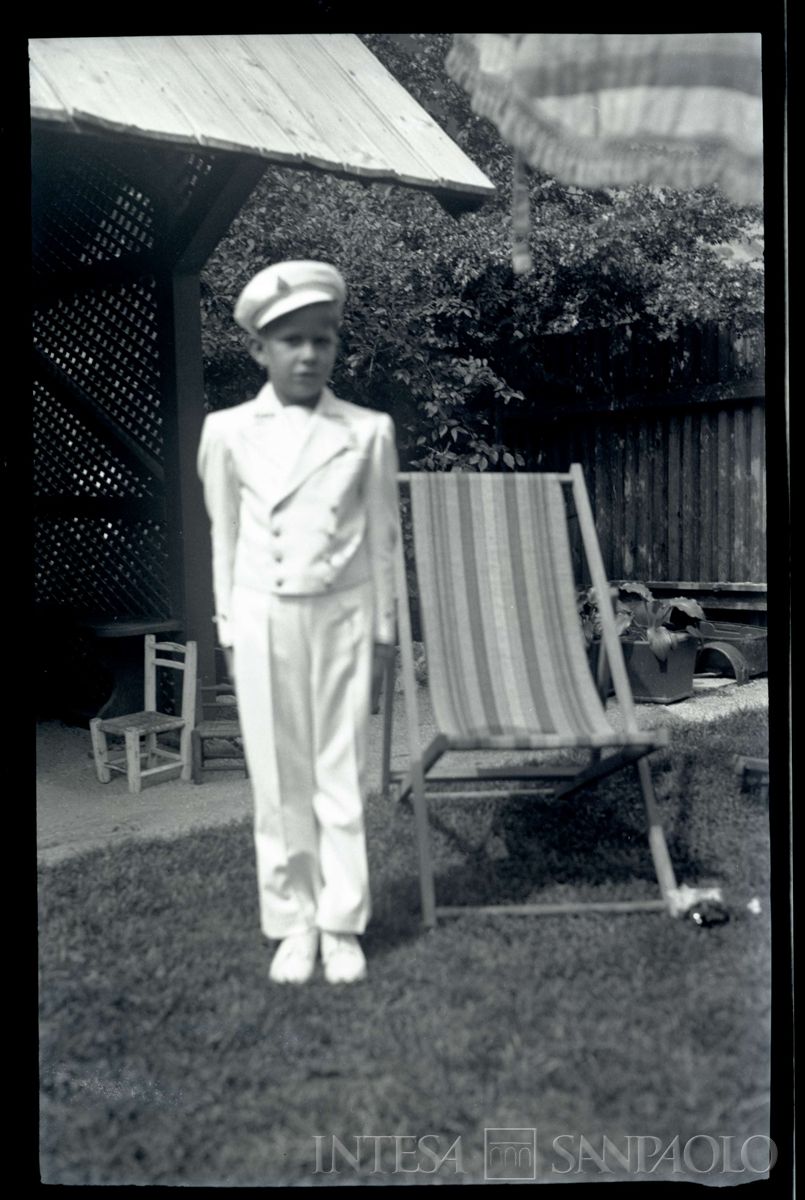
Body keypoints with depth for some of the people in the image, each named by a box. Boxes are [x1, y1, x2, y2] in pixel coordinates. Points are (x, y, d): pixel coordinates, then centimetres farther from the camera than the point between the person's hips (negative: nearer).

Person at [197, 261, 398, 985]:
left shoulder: (369, 431, 0)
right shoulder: (228, 431, 1)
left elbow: (382, 538, 5)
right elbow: (225, 538, 7)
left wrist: (383, 630, 5)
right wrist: (228, 627, 5)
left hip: (341, 617, 0)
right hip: (263, 620, 1)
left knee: (342, 777, 4)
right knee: (279, 780, 6)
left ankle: (342, 924, 14)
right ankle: (292, 921, 17)